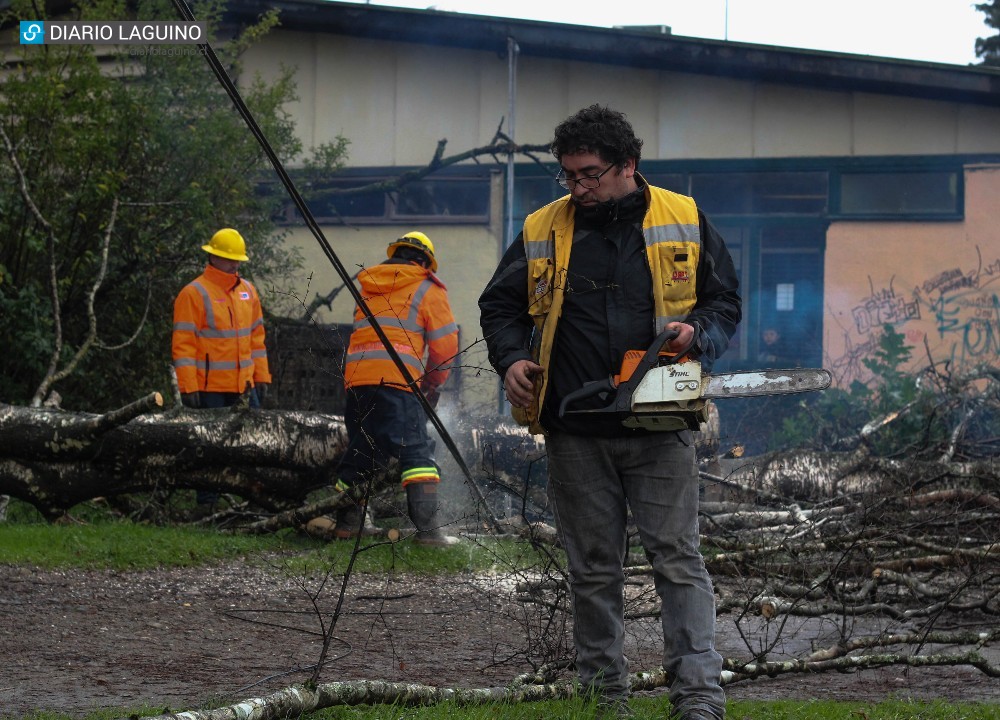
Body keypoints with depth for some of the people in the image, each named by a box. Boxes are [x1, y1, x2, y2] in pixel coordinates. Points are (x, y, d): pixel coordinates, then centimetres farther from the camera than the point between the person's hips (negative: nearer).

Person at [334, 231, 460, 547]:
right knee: (416, 452, -7)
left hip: (355, 377, 5)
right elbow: (445, 343, 5)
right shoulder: (427, 289, 10)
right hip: (397, 381, -5)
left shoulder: (369, 287, 26)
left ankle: (346, 521, 17)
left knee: (361, 451, 17)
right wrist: (433, 384, 20)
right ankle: (428, 529, -16)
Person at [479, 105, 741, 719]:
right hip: (576, 432, 2)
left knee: (679, 560, -6)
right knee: (594, 568, 8)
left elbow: (726, 301, 8)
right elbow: (501, 306, 14)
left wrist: (698, 335, -12)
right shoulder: (543, 232, 5)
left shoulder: (684, 223, 2)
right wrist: (512, 359, -4)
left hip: (660, 429, -2)